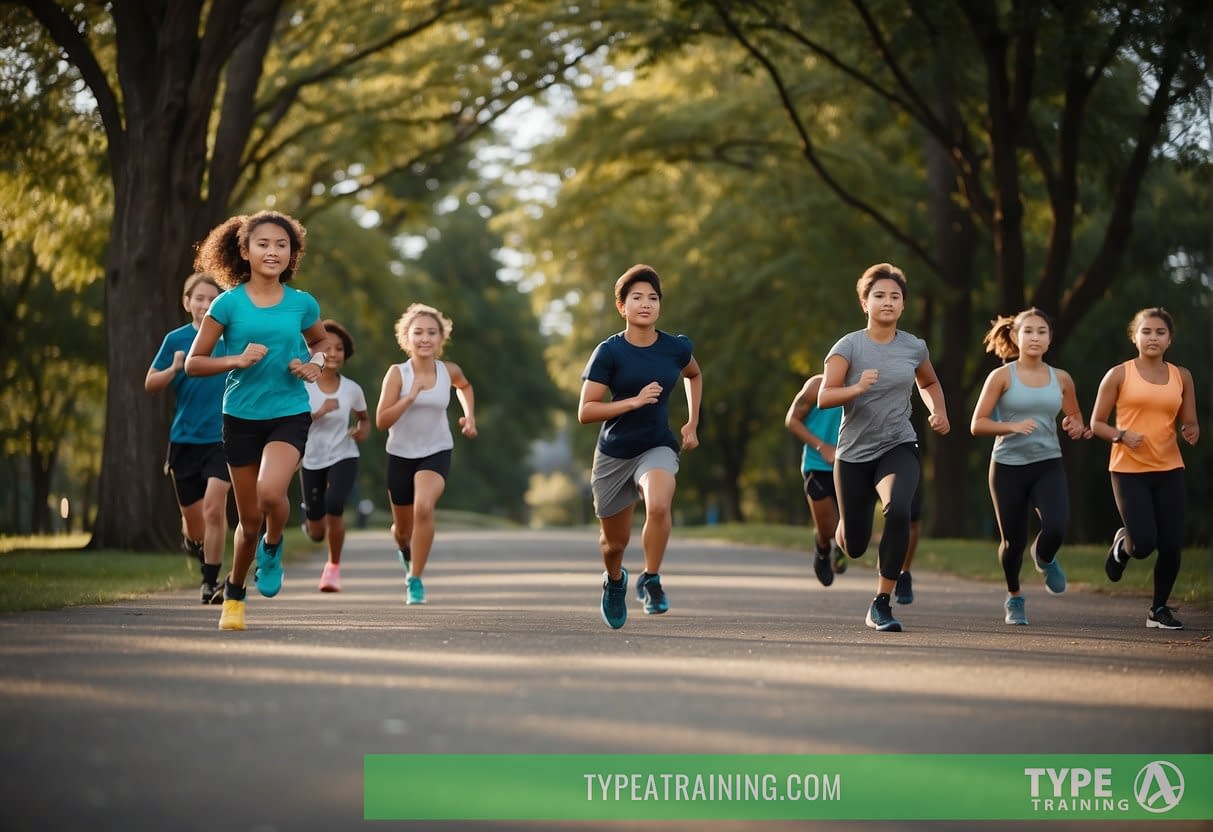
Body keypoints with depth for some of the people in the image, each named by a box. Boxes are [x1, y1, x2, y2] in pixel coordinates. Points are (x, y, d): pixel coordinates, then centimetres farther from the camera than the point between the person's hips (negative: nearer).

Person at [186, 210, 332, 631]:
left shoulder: (302, 304, 0)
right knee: (249, 520, 6)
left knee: (270, 491, -29)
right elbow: (193, 362, -2)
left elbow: (321, 341, 21)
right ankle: (234, 593, 33)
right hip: (241, 417, 0)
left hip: (290, 414, 0)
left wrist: (315, 364, -1)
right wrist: (237, 359, -18)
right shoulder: (228, 304, -6)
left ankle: (273, 547, 5)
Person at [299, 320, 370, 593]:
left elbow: (364, 418, 15)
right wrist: (319, 412, -28)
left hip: (343, 458, 0)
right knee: (316, 534, 5)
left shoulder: (352, 389, -3)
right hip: (311, 461, 0)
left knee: (334, 503, -30)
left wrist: (363, 430, -7)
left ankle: (334, 565, -5)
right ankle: (309, 515, 47)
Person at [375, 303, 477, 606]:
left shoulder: (449, 371, -6)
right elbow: (381, 421, -18)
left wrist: (470, 416, 7)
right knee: (403, 529, 13)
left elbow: (464, 386, 20)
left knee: (424, 506, -29)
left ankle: (416, 580, -18)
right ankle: (405, 549, 53)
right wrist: (410, 397, -29)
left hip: (436, 453, 0)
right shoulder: (397, 373, -13)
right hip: (401, 455, 0)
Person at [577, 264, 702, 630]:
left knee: (659, 505, -33)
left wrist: (692, 423, 14)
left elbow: (694, 375, 21)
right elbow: (585, 411, -15)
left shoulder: (676, 348, -3)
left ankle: (650, 581, -13)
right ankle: (614, 580, 48)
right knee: (615, 540, 12)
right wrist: (633, 401, -25)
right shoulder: (609, 352, -12)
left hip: (657, 448, 0)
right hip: (614, 453, 0)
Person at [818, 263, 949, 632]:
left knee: (898, 509, -31)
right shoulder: (849, 346, -9)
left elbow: (930, 383, 22)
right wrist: (857, 388, -35)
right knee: (854, 546, 7)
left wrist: (939, 411, 3)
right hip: (854, 453, -1)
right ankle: (845, 530, 49)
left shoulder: (914, 347, 1)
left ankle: (881, 604, -21)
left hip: (898, 448, 1)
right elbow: (823, 397, -17)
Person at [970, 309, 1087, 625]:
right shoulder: (1002, 376, -3)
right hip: (1008, 466, -1)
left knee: (1056, 528, -22)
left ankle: (1044, 559, 16)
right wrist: (1012, 426, -22)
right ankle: (1014, 598, 33)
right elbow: (977, 425, -5)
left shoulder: (1061, 379, 7)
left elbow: (1076, 418, 21)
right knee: (1013, 540, 3)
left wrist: (1076, 428, -4)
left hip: (1048, 465, 1)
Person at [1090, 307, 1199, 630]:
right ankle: (1122, 544, 26)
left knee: (1171, 545, -2)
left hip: (1169, 470, 3)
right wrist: (1122, 436, -17)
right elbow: (1097, 424, 2)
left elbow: (1189, 424, 15)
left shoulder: (1181, 377, 8)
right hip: (1129, 470, -3)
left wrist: (1191, 432, -9)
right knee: (1144, 543, -12)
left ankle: (1159, 609, 19)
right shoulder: (1119, 375, -1)